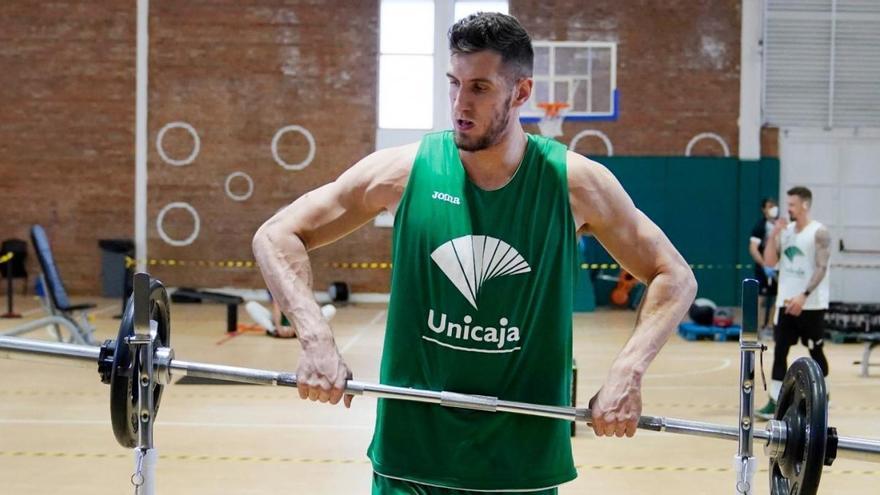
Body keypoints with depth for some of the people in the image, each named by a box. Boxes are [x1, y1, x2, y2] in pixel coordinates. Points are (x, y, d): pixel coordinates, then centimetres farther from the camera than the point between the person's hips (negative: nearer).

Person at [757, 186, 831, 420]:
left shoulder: (819, 233, -10)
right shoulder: (785, 231, 8)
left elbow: (821, 268, -16)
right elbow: (769, 262, 5)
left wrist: (804, 295, -26)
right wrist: (773, 235, -7)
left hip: (811, 304, -5)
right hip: (786, 302, 5)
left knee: (815, 351, 7)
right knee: (780, 350, -1)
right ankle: (775, 402, -1)